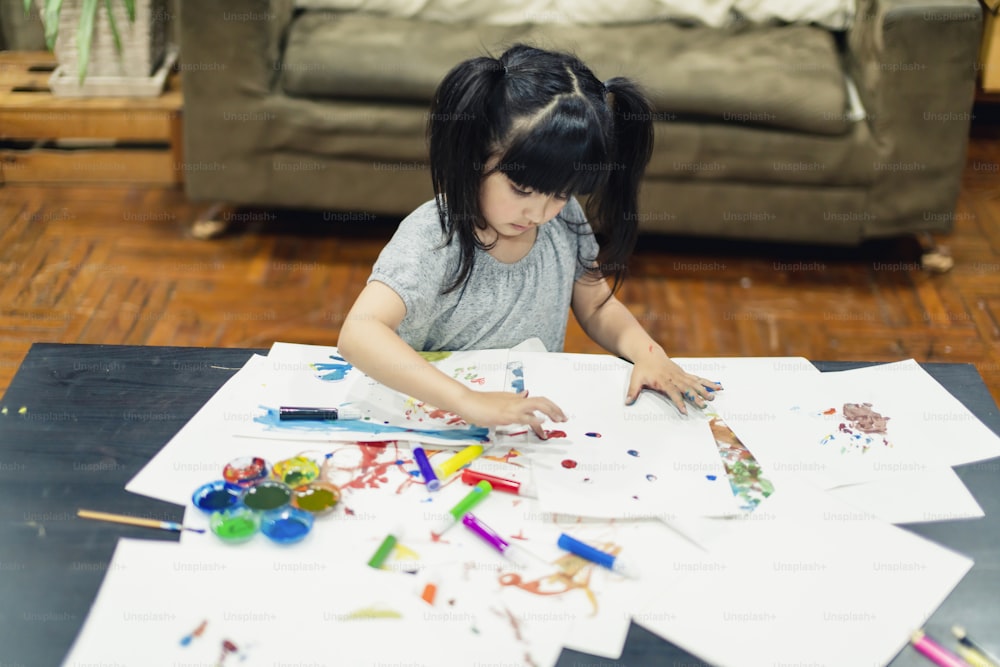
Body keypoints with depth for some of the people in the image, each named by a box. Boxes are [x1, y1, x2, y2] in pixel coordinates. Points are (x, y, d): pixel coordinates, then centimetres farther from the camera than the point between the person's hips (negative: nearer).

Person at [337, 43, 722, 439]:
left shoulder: (566, 219, -4)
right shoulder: (433, 239, -22)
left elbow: (596, 305, 12)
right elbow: (358, 333, -36)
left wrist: (647, 351, -9)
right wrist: (468, 401, -46)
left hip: (540, 419, 5)